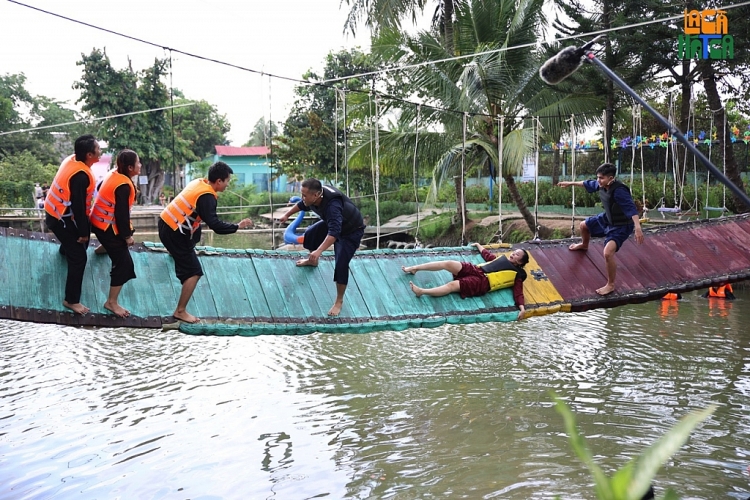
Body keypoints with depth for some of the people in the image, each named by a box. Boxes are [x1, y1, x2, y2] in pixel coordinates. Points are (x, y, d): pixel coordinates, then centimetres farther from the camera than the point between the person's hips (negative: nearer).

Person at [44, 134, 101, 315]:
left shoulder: (73, 159, -4)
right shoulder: (81, 176, -32)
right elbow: (78, 205, -28)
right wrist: (83, 232, -18)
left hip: (56, 211, 10)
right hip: (61, 219, -10)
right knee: (78, 258, -7)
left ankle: (66, 248, 72)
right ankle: (71, 300, 1)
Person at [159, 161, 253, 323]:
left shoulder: (199, 183, 3)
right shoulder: (206, 197, -22)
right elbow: (215, 225, -27)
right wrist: (237, 226, -19)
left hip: (167, 223, 9)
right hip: (174, 232, -8)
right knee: (193, 272, -5)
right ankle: (181, 311, 0)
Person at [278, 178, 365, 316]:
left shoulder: (333, 205, -45)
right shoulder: (313, 197, -19)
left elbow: (334, 232, -54)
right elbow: (301, 205, 7)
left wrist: (319, 251, -62)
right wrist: (287, 215, 12)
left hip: (351, 231, -9)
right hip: (332, 223, 9)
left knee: (341, 264, -15)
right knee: (311, 234, 22)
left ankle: (339, 301, 0)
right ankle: (312, 261, 52)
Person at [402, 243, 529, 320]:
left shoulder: (516, 274, 8)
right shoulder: (502, 258, 27)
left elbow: (518, 292, -4)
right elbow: (487, 255, 44)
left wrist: (522, 307, -21)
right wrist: (478, 245, 57)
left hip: (482, 282, -6)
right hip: (475, 270, 6)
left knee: (452, 285, -28)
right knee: (448, 263, -15)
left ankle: (421, 291, -39)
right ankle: (414, 268, -10)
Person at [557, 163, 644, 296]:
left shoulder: (619, 191, -36)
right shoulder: (601, 185, -10)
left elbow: (631, 208, -44)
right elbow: (588, 184, 12)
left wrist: (638, 227, -56)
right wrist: (570, 183, 21)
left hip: (621, 226, -9)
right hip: (607, 219, 9)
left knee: (608, 253, -27)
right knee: (584, 225, 28)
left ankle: (610, 285, -8)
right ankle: (584, 245, 64)